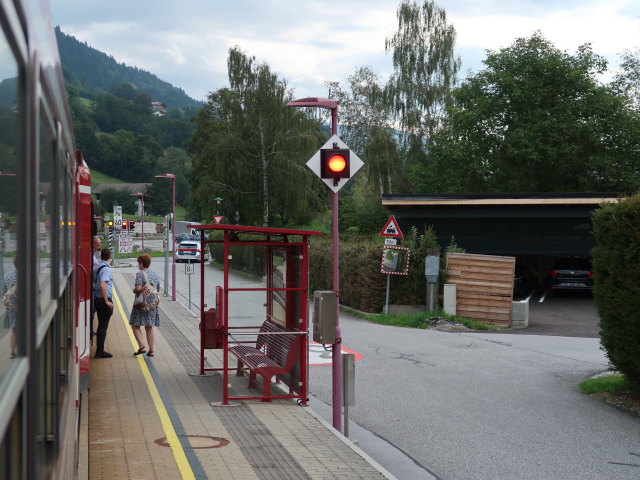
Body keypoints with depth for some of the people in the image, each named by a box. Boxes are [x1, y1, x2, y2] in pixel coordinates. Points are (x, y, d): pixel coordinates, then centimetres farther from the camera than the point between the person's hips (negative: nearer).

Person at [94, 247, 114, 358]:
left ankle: (99, 351, 21)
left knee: (101, 325, 15)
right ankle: (100, 352, 1)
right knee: (103, 326, -3)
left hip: (98, 299, 9)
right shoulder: (106, 269, -17)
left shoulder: (99, 267, 11)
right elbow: (102, 285, -27)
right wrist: (107, 301, -21)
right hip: (104, 300, -9)